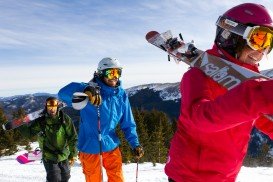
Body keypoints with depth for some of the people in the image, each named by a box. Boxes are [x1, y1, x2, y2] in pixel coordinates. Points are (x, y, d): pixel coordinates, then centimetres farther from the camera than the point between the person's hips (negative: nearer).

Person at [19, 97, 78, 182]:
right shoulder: (40, 121, -14)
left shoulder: (65, 119, -14)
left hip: (64, 156, 2)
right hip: (49, 157, -2)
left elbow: (73, 137, -9)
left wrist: (73, 154, -9)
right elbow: (29, 132, -2)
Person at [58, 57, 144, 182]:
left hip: (111, 147, 3)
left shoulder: (121, 95, -3)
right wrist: (85, 90, -50)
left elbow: (128, 124, 4)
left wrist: (135, 144, -6)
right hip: (89, 148, -3)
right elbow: (63, 93, -32)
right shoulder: (90, 90, -17)